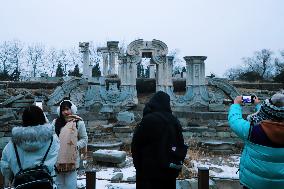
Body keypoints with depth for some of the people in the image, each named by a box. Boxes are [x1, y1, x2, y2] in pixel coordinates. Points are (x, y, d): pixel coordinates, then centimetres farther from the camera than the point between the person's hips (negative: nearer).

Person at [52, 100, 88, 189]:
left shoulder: (78, 122, -1)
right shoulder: (56, 122, 7)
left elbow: (84, 139, 2)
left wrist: (76, 146, -13)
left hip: (71, 159, -3)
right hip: (58, 159, 3)